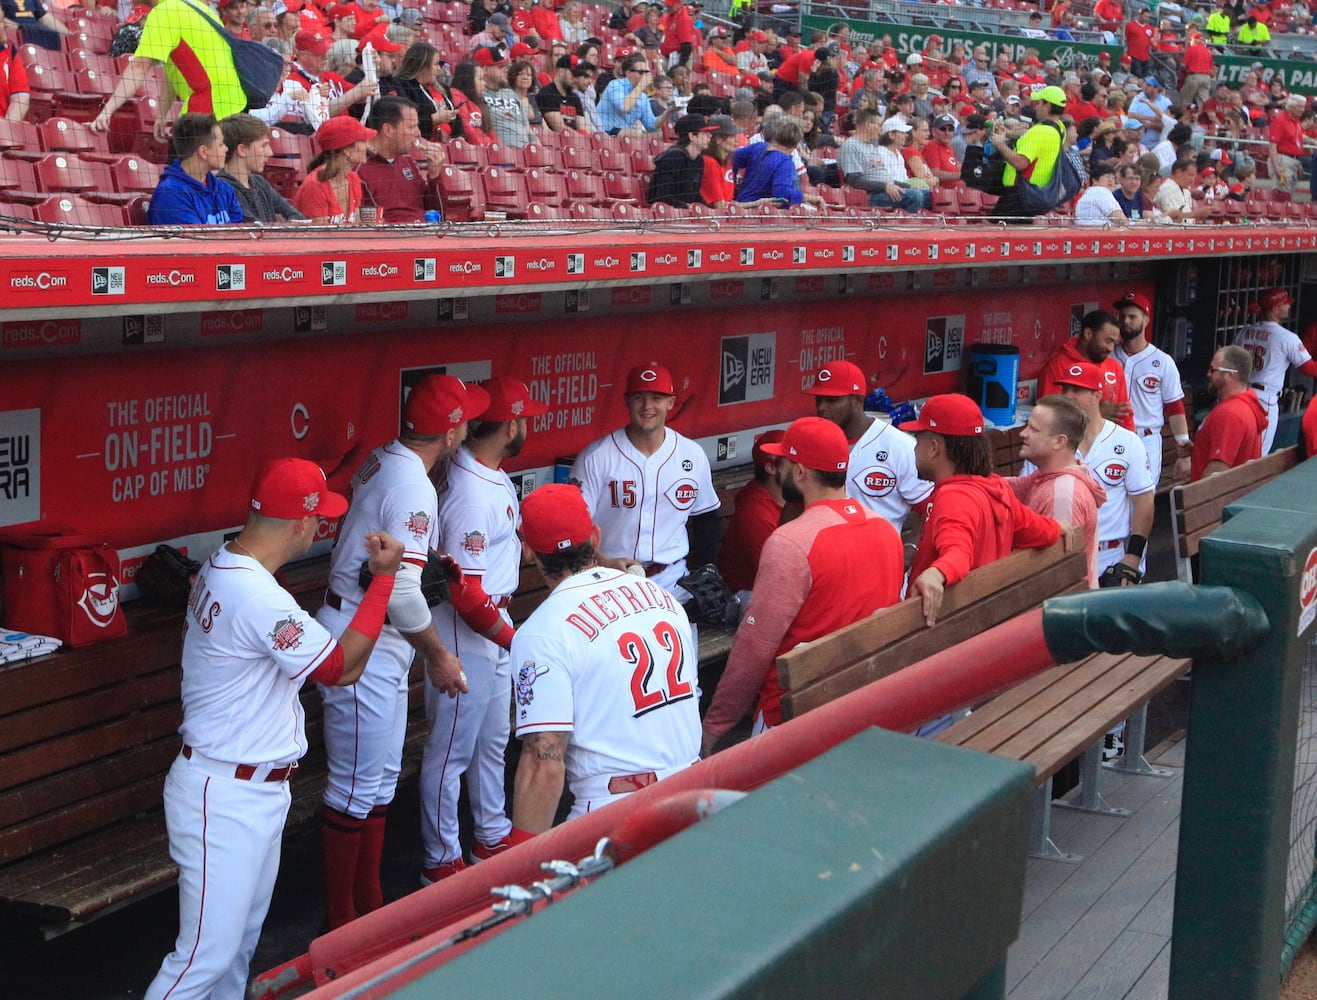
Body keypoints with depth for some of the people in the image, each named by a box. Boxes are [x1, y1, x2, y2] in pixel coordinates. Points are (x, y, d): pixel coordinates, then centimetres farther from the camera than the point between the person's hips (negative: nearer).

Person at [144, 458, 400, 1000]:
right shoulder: (259, 597, -26)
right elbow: (340, 665, -15)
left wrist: (333, 665, 10)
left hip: (258, 789, 11)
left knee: (243, 938, 20)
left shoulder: (216, 570, 6)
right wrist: (383, 577, -10)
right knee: (207, 955, -4)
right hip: (225, 798, -11)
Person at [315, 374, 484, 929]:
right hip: (363, 647, -10)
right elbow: (401, 591, -25)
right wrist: (439, 656, -13)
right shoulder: (413, 486, -22)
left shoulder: (379, 462, 6)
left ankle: (369, 903, 28)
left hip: (377, 647, 10)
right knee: (357, 785, -1)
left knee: (381, 777, 17)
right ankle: (341, 921, 10)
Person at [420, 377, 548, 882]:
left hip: (494, 624, 10)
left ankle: (492, 837, 39)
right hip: (467, 633, -10)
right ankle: (442, 861, 15)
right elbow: (465, 593, -26)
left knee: (492, 740, 23)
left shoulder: (492, 475, 3)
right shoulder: (471, 492, -27)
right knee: (452, 747, 3)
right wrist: (515, 642, -19)